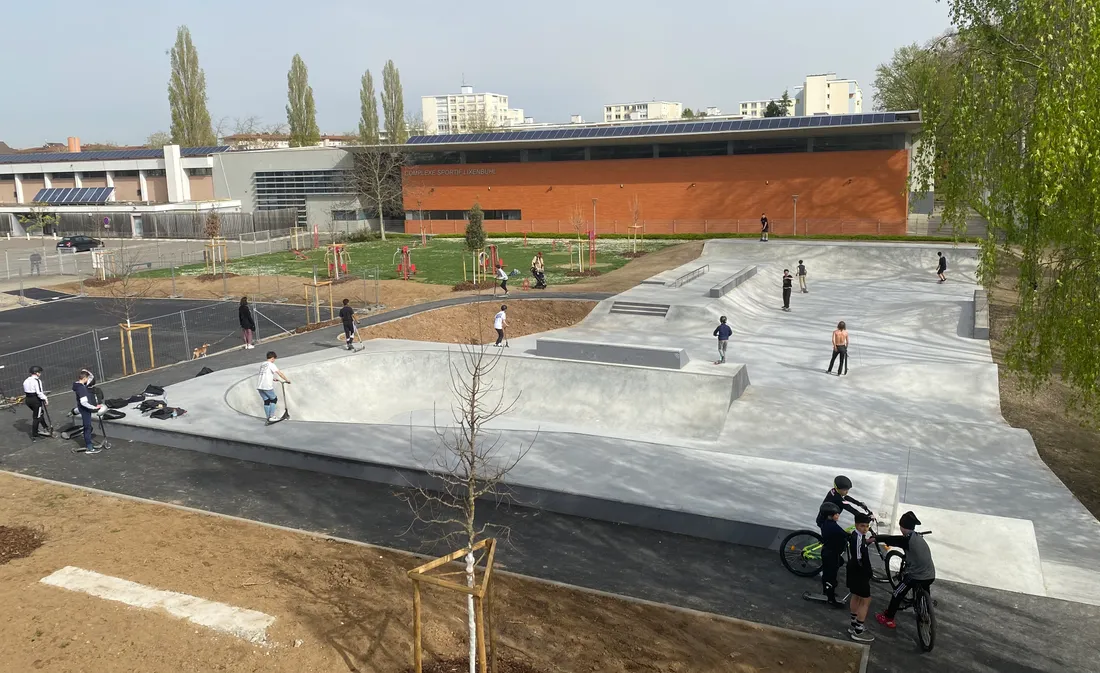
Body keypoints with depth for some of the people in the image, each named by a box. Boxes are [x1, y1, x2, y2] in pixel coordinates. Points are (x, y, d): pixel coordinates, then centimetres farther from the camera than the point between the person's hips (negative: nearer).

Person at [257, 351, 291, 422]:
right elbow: (279, 373, -10)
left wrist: (272, 379, 44)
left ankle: (268, 418, 14)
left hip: (259, 386, 7)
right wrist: (286, 379, 0)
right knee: (274, 399, 8)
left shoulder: (262, 365, 21)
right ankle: (272, 416, 3)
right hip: (267, 386, -7)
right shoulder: (271, 365, -3)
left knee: (266, 401, 13)